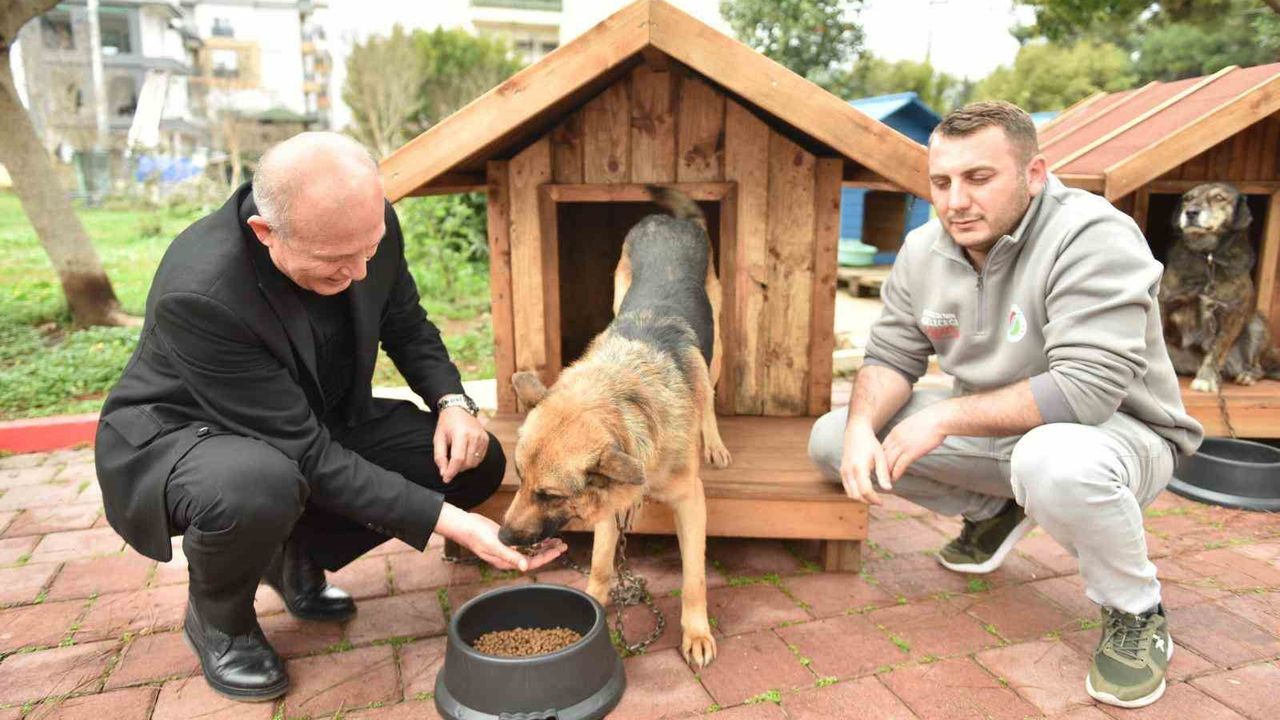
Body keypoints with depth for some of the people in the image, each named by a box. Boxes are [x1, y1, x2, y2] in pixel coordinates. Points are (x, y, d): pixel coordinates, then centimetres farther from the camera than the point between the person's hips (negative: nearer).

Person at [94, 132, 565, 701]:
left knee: (476, 460, -8)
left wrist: (452, 401, -17)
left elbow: (407, 327, 2)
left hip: (315, 420, 6)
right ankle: (217, 619, -4)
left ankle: (298, 554, 11)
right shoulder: (199, 293, -36)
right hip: (178, 435, -5)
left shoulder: (367, 228, -18)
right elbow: (307, 454, -33)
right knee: (260, 485, -41)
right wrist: (449, 521, -36)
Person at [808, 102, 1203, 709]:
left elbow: (1085, 390, -33)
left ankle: (1136, 613, -8)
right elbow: (890, 357, 1)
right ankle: (994, 512, 17)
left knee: (1053, 461, -43)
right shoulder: (923, 250, -4)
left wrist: (945, 416, -28)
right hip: (991, 430, 6)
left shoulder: (1093, 238, -25)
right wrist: (861, 428, -20)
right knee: (831, 439, -3)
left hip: (1119, 430, -6)